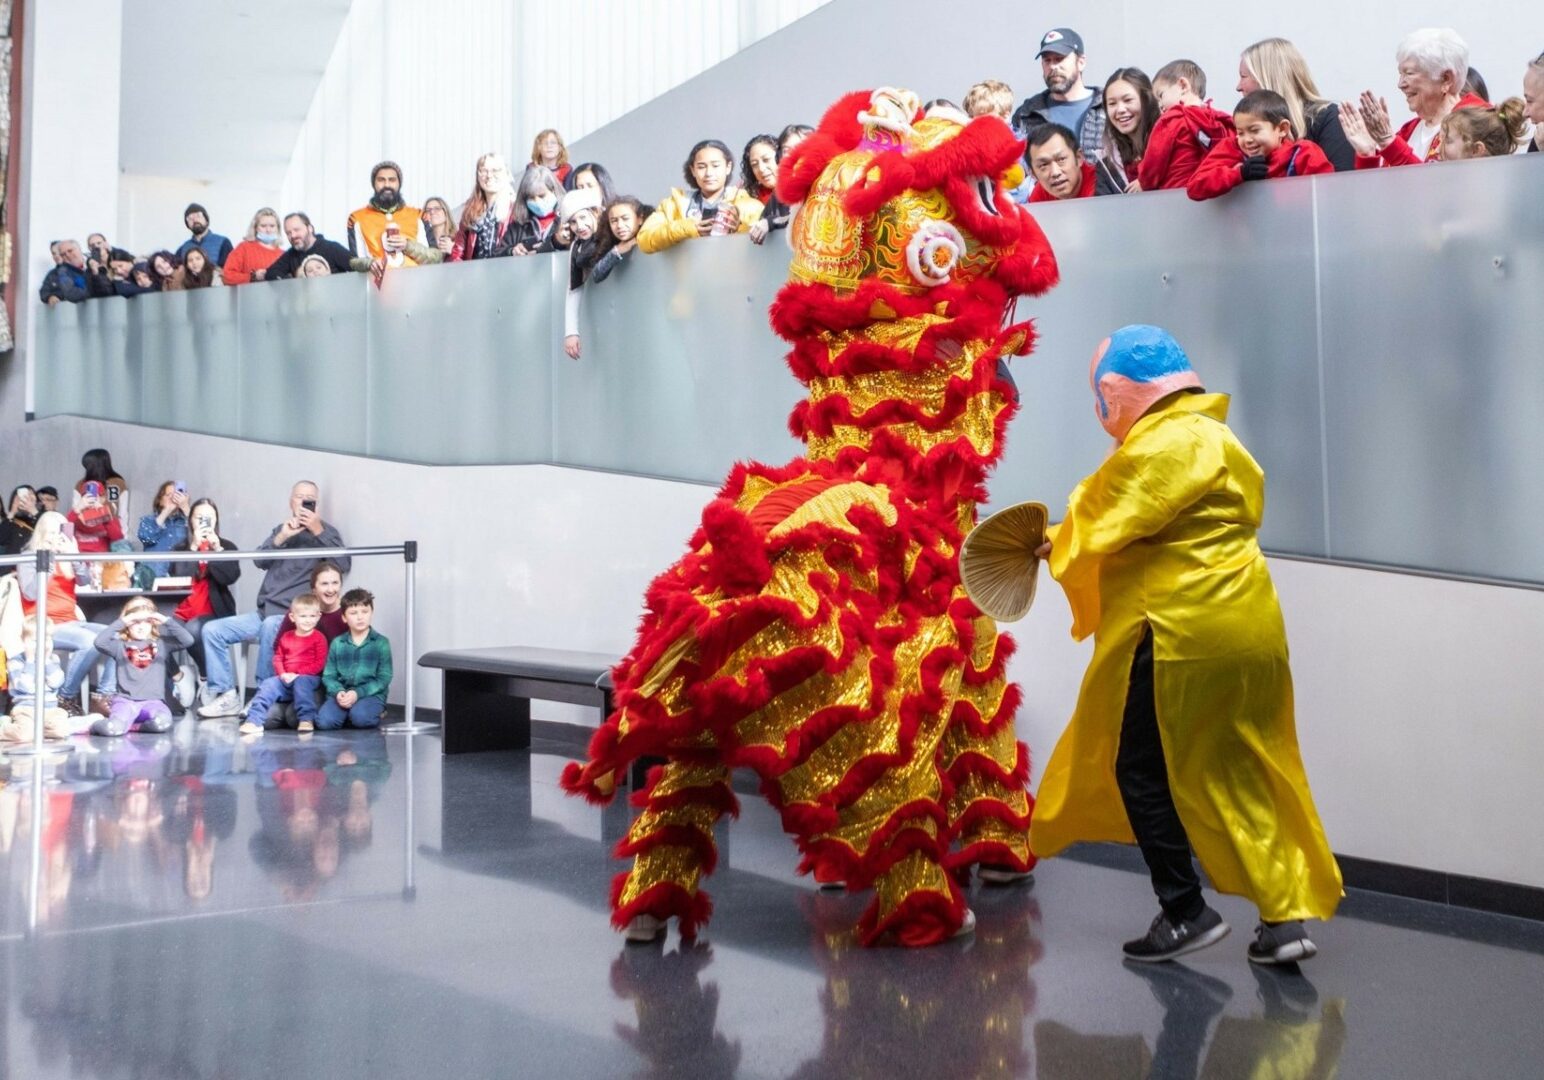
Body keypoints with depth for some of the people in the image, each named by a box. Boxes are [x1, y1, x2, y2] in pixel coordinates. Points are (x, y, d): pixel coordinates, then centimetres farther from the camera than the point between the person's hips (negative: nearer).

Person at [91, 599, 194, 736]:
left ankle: (129, 725, -5)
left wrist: (166, 621, -5)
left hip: (152, 701, 1)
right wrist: (121, 622, -10)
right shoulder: (120, 645, 11)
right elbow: (100, 642, -8)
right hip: (125, 700, -1)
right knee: (113, 728, -32)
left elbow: (187, 640, 1)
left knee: (162, 723, -33)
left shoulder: (161, 643, 14)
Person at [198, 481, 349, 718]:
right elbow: (259, 561, 7)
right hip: (265, 613, 6)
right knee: (212, 630, -9)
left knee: (271, 626, -38)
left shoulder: (325, 532, 8)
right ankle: (226, 696, -6)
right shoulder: (282, 529, 22)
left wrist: (318, 531, -14)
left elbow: (344, 564, -11)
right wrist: (281, 538, -8)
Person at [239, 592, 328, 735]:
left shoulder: (318, 638, -1)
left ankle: (307, 719, -41)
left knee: (301, 682, -37)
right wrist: (282, 674, -7)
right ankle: (254, 721, -29)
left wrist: (297, 674, -15)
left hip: (308, 677, -4)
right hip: (285, 679, 4)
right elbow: (278, 658, 14)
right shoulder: (286, 637, 16)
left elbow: (319, 664, -7)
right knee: (269, 684, -21)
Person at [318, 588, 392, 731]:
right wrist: (338, 692, -16)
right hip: (342, 693, 3)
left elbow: (384, 678, -4)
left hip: (371, 694, -2)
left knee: (360, 717, -34)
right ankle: (347, 714, 6)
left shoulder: (381, 643, 1)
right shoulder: (337, 643, 8)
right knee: (324, 721, -25)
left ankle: (374, 713, 0)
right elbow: (328, 676, 6)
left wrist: (358, 693, -15)